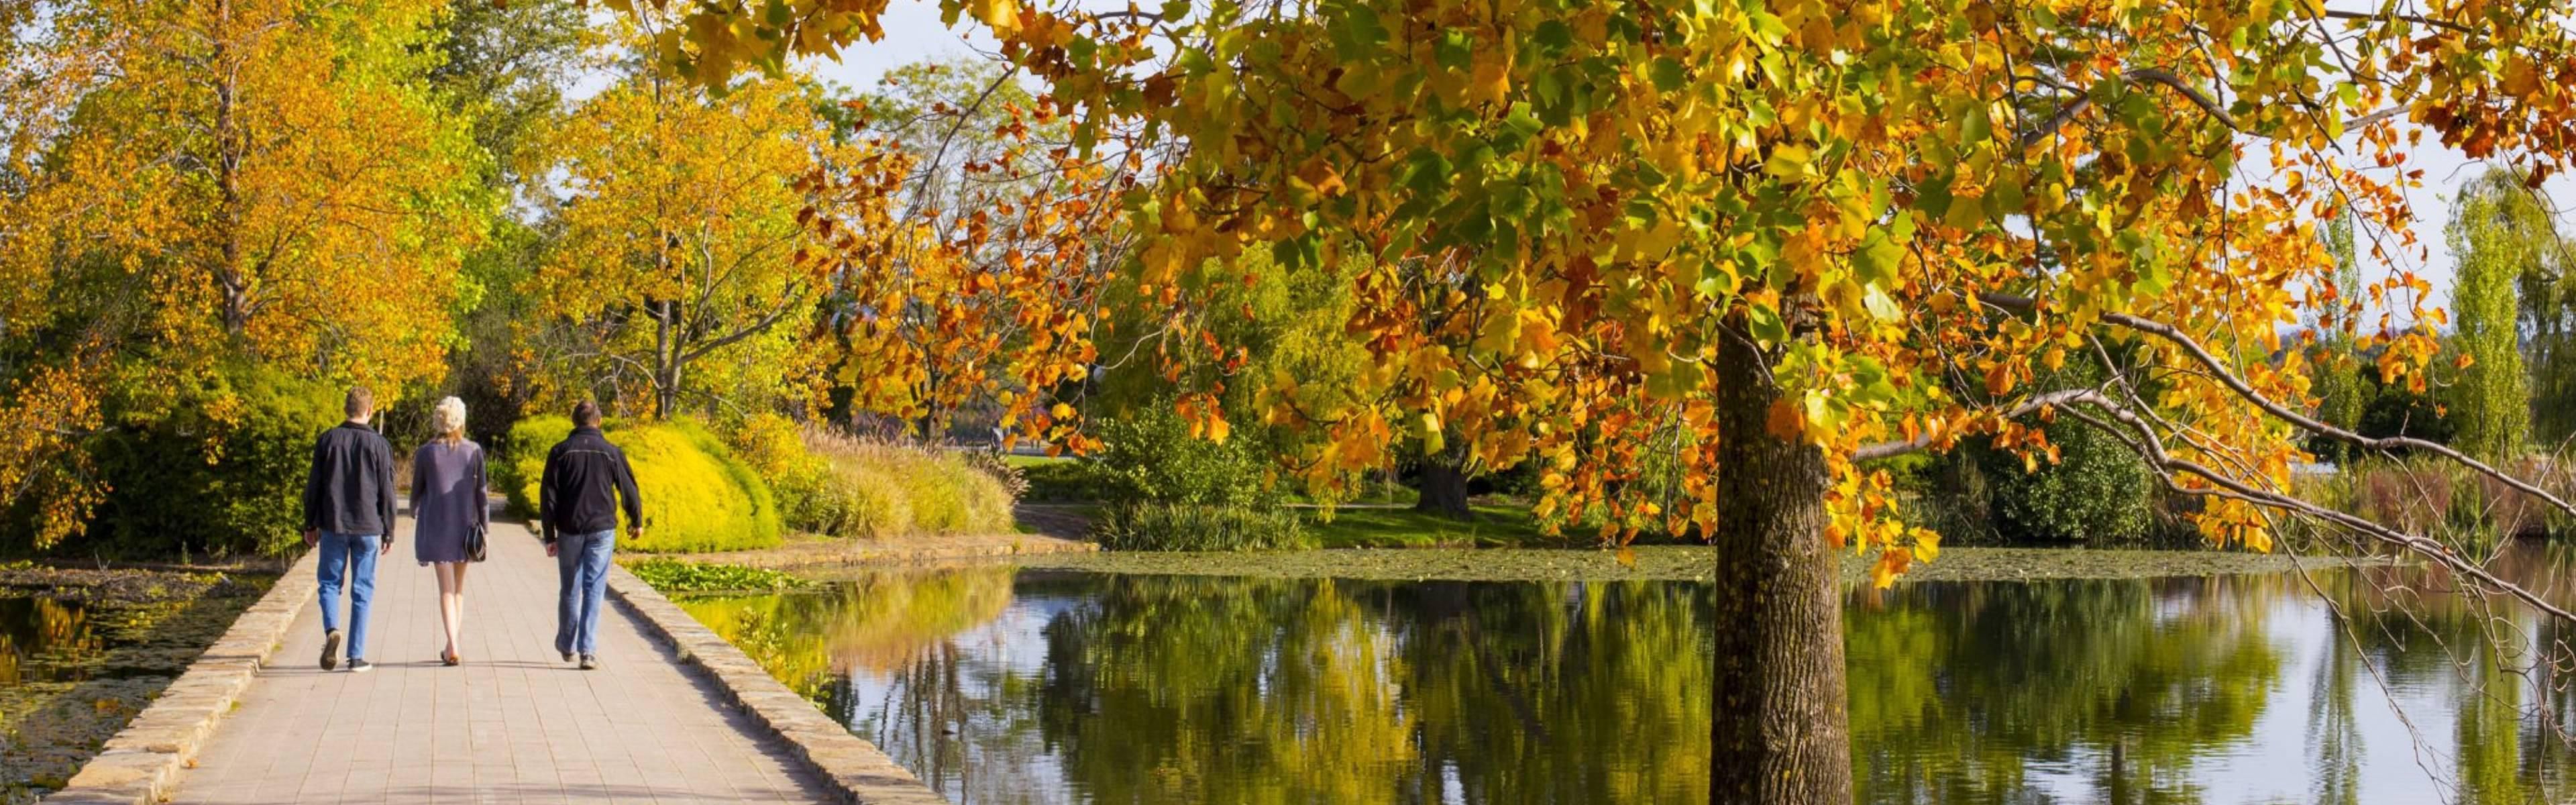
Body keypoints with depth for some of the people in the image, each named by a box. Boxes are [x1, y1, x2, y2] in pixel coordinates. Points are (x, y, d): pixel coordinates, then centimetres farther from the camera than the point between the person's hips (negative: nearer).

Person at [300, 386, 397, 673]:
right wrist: (388, 532, 8)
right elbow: (386, 492, 0)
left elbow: (313, 486, 3)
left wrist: (310, 525, 12)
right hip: (367, 527, -1)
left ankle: (331, 629, -17)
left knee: (330, 582, 12)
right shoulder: (379, 445, -2)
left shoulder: (328, 440, 1)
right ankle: (356, 656, 3)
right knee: (362, 590, 5)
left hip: (333, 526, 1)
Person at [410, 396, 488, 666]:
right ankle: (455, 642, 21)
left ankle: (453, 647, -13)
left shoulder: (426, 453, -5)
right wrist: (485, 525, 4)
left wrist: (414, 512, 26)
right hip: (465, 524, 1)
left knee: (446, 588, -2)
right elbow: (481, 491, -3)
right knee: (459, 587, 15)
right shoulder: (473, 451, -3)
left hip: (436, 525, -1)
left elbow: (417, 489, 5)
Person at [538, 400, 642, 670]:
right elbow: (629, 490, 5)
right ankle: (588, 651, -9)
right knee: (594, 591, -1)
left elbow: (548, 496, -2)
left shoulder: (560, 452, -1)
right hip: (602, 529, -1)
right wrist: (637, 522, 21)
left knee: (570, 589, 15)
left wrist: (550, 536, 2)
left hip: (569, 531, 1)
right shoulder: (611, 452, -1)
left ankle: (567, 645, 29)